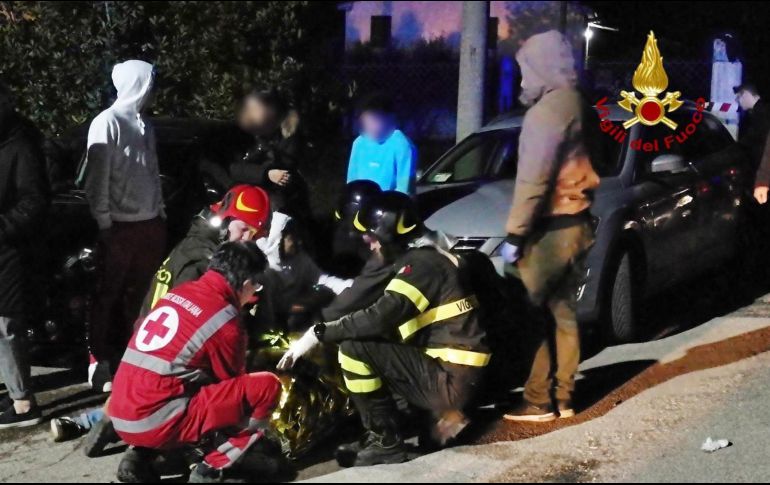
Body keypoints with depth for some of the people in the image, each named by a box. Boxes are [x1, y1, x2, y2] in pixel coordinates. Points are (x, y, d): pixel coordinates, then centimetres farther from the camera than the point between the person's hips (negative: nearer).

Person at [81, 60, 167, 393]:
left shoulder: (144, 125, 15)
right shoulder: (107, 122, -9)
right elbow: (98, 177, -12)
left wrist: (160, 213, 14)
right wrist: (104, 222, -14)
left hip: (150, 222, 7)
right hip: (121, 225, -7)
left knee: (137, 293, 12)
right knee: (109, 294, -2)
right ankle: (100, 362, 2)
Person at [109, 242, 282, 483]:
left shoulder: (178, 292, 15)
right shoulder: (225, 320, -7)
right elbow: (232, 381, 9)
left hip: (122, 418, 8)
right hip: (158, 423, -8)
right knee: (267, 386, -6)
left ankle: (139, 457, 15)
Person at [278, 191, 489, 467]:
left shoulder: (421, 262, -14)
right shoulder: (429, 258, 16)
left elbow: (380, 317, -26)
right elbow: (390, 320, 20)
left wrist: (318, 334, -21)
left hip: (449, 379, -10)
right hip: (457, 374, 10)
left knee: (353, 348, -15)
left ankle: (384, 443, -6)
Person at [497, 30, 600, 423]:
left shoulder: (549, 109, -16)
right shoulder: (580, 106, 13)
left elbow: (534, 180, -20)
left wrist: (514, 234, -16)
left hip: (550, 228, -9)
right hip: (576, 223, 9)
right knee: (562, 311, 13)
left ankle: (538, 401, -3)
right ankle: (562, 397, 16)